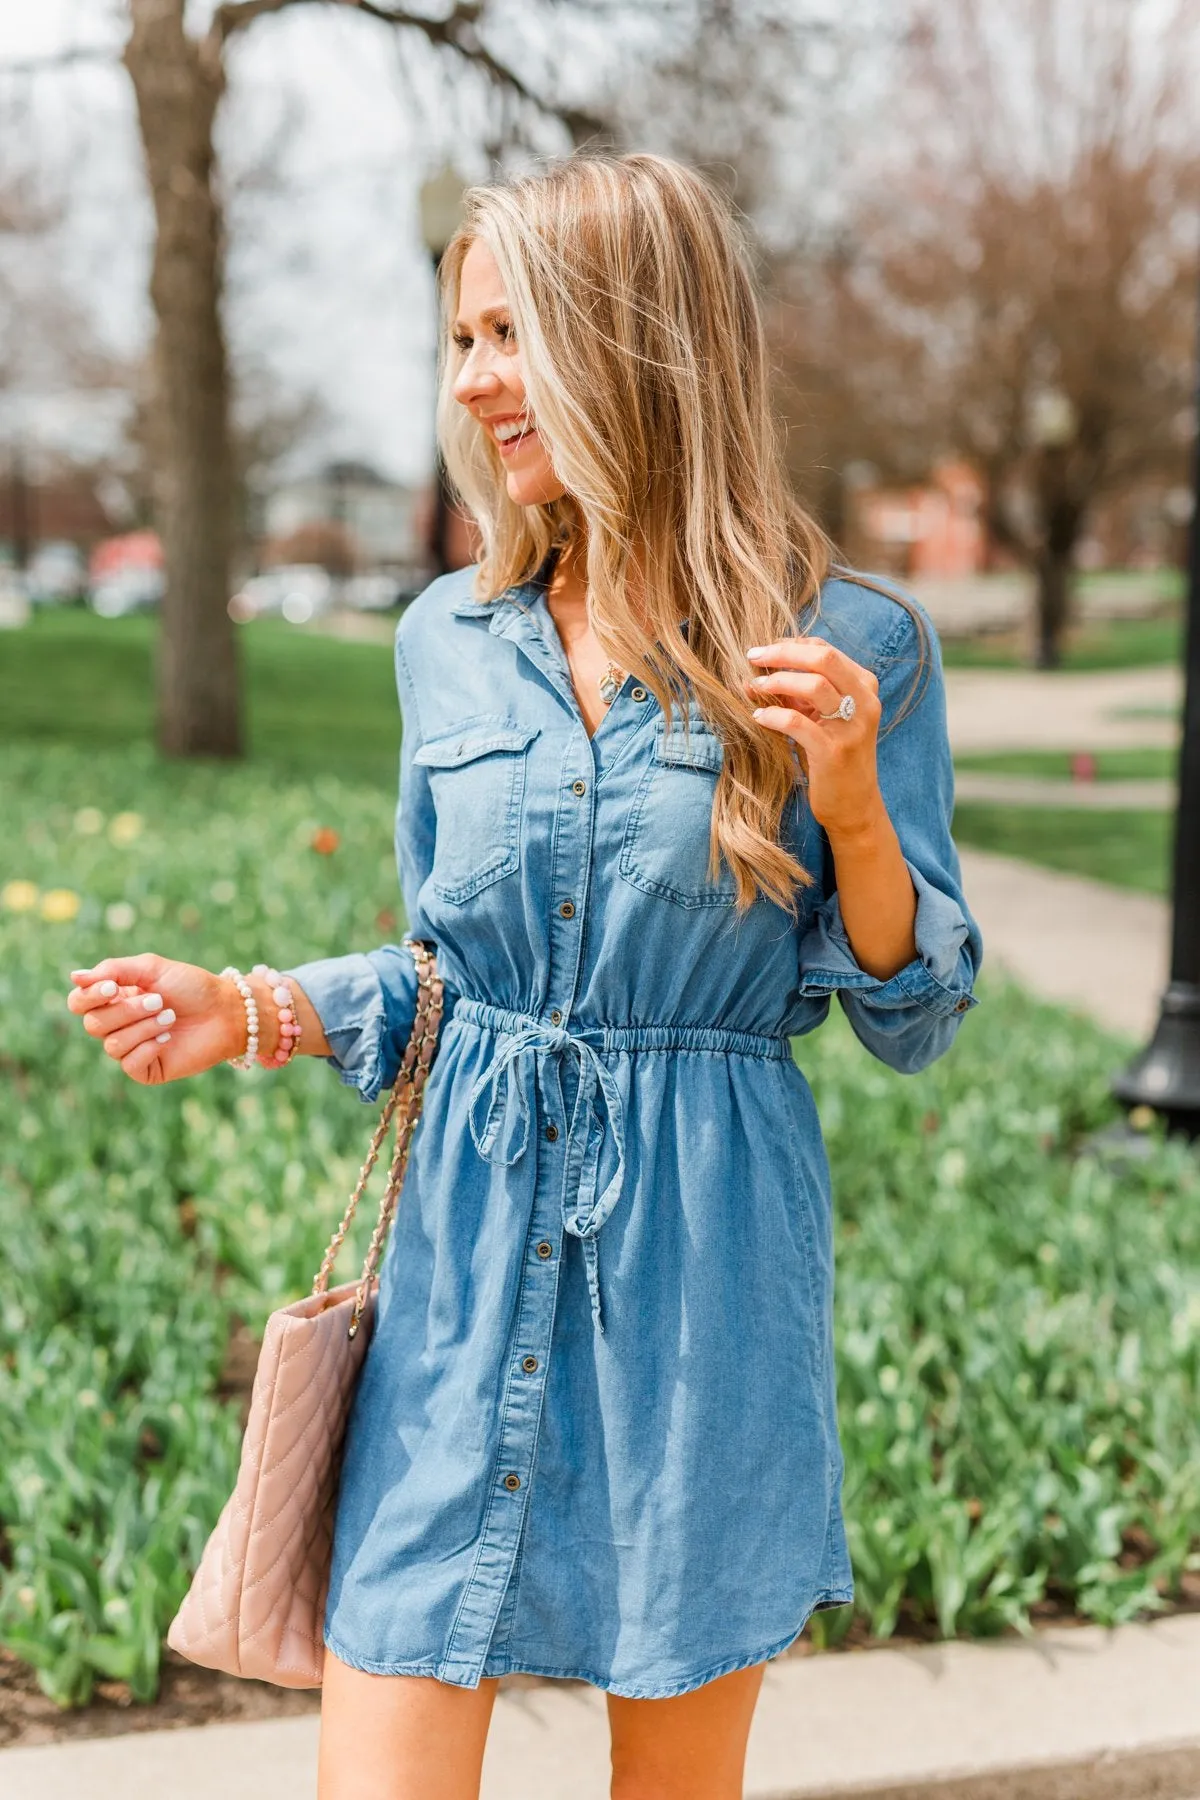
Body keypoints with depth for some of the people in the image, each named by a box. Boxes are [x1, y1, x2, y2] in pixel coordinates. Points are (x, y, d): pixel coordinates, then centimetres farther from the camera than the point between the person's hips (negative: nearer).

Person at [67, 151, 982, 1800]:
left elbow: (914, 1017, -1)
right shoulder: (449, 639, 5)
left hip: (702, 1260, -2)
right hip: (469, 1247, 3)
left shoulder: (847, 646, -6)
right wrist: (245, 1013, -1)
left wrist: (852, 800, -17)